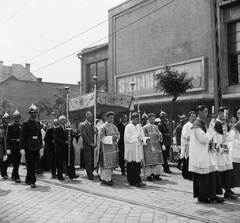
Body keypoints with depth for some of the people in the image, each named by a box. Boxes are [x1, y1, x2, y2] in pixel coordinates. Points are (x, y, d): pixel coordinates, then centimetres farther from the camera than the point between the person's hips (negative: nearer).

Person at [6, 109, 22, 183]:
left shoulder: (22, 126, 10)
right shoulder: (11, 126, 0)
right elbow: (8, 138, -3)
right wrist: (8, 148, -10)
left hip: (20, 146, 4)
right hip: (13, 147, -4)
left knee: (18, 162, 11)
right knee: (15, 162, -6)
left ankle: (13, 175, 28)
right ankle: (16, 177, -3)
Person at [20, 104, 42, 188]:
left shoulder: (38, 123, 11)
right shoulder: (25, 123, -5)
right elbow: (22, 136, -7)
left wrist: (41, 146, 9)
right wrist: (22, 148, -12)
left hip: (36, 147, 5)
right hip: (29, 147, -5)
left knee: (33, 164, 11)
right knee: (31, 164, -6)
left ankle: (28, 179, 25)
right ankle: (32, 181, -1)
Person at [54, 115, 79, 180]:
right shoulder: (57, 129, -3)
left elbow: (71, 136, 19)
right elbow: (56, 140, -11)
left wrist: (70, 140, -5)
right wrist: (65, 142, -18)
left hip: (68, 148, 5)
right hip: (61, 149, -4)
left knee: (70, 162, -2)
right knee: (60, 164, 3)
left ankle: (72, 174, -2)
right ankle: (60, 176, 14)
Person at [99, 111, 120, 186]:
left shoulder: (114, 126, 12)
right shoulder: (103, 127, -7)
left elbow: (118, 134, 13)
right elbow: (101, 137, -12)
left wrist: (116, 137, -10)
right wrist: (111, 137, -19)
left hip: (113, 146, 6)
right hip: (106, 147, -6)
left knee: (112, 163, 9)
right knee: (106, 163, -5)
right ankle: (106, 179, 2)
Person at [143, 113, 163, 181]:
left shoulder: (156, 127, 13)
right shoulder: (145, 127, -2)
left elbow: (159, 134, 11)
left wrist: (160, 136, -11)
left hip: (156, 146, 5)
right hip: (148, 147, -5)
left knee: (157, 160, 3)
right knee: (149, 160, -4)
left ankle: (156, 174, 10)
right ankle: (149, 175, 3)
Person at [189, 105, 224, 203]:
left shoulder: (204, 123, 13)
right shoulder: (196, 125, -16)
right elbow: (204, 139, -22)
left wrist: (212, 144, 1)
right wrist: (211, 127, -19)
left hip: (207, 153, 9)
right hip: (200, 154, -9)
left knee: (212, 173, 8)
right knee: (202, 176, -1)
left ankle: (212, 195, 16)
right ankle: (201, 197, 11)